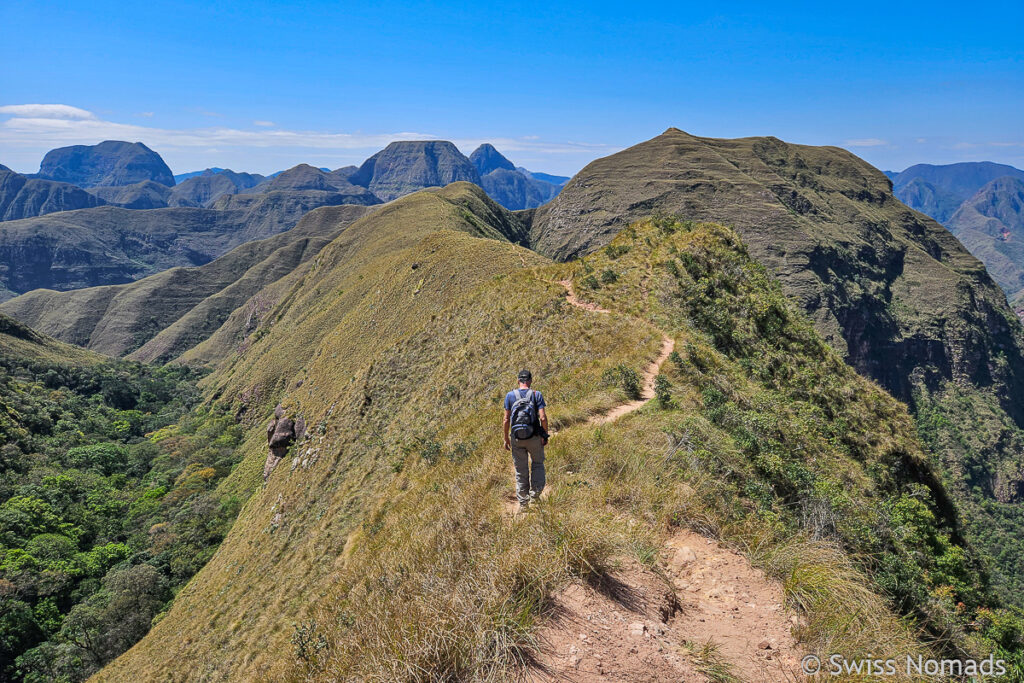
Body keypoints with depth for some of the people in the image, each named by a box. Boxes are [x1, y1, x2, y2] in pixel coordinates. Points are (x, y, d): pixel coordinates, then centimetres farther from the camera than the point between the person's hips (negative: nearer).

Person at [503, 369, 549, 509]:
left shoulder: (510, 395, -1)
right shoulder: (537, 395, -5)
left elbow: (506, 420, -2)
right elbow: (543, 418, -12)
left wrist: (506, 439, 7)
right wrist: (545, 435, 0)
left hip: (516, 438, 1)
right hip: (534, 436, -1)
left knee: (520, 470, 12)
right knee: (537, 464, 22)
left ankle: (523, 503, 18)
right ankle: (535, 494, 11)